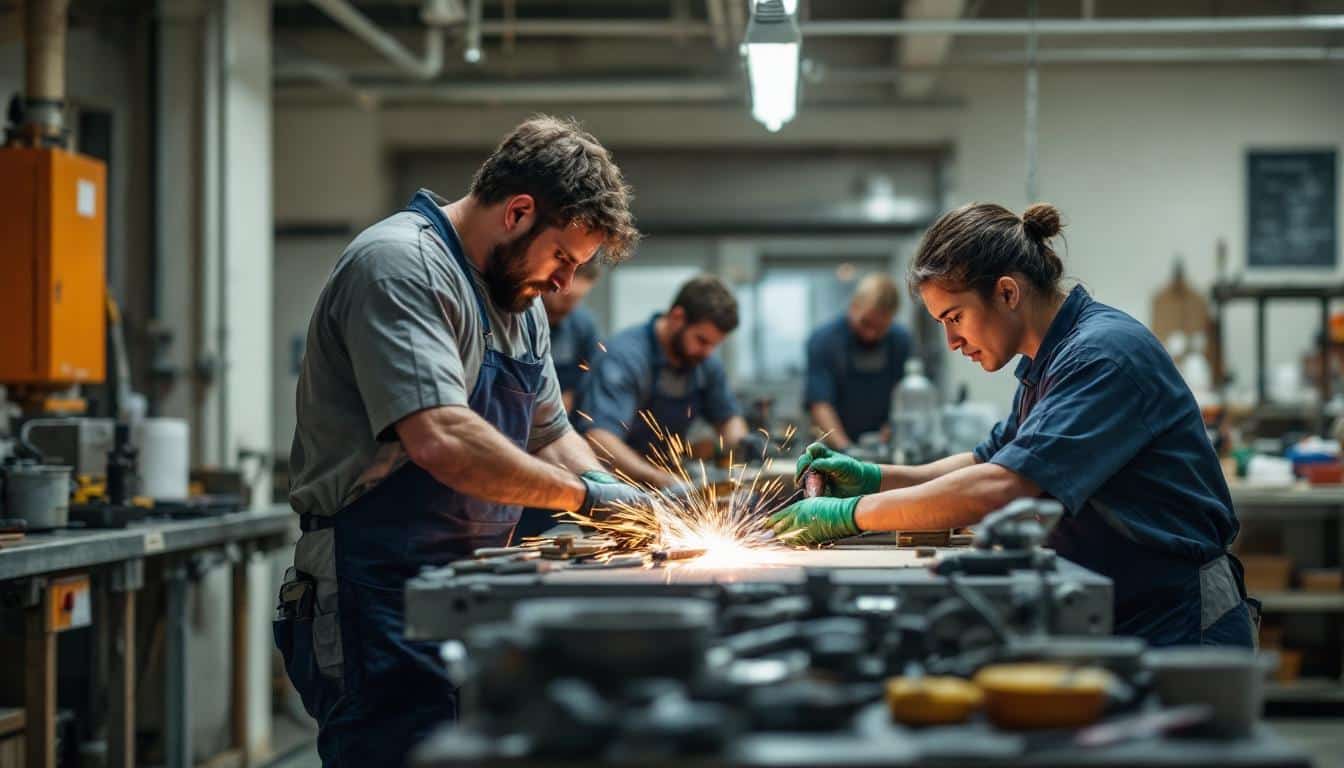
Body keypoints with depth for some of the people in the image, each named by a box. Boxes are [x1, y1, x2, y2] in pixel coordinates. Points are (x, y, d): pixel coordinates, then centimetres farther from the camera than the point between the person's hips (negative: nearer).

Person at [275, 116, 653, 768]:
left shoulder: (519, 301, 17)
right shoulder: (400, 265, -15)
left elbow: (549, 436, 24)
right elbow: (442, 440, -27)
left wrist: (623, 504, 5)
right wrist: (584, 494, -17)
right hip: (381, 608, -10)